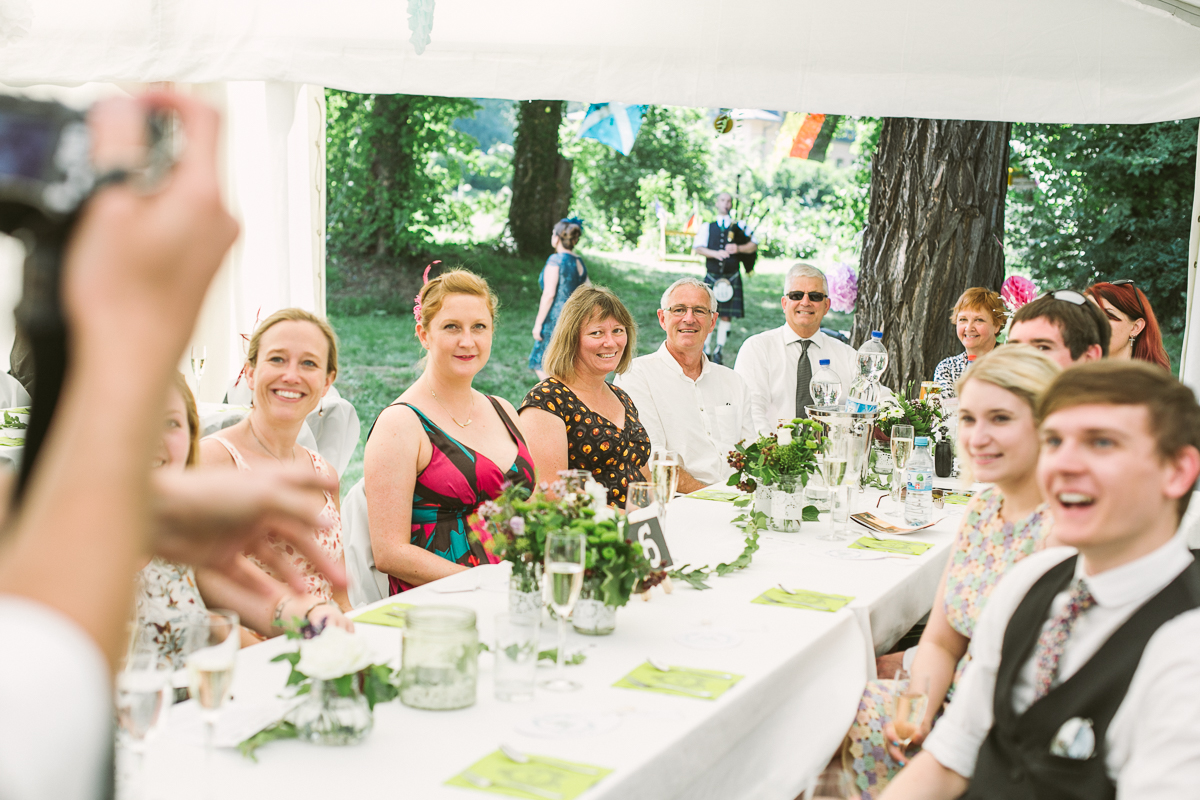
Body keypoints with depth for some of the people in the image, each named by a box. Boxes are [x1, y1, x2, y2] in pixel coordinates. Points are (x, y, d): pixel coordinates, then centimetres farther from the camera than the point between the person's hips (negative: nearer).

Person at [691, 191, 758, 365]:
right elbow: (698, 248, -2)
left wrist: (738, 248, -18)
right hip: (711, 277, 0)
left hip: (731, 278, 0)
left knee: (726, 315, 2)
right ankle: (706, 348, 10)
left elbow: (753, 245, 2)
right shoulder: (707, 227, 8)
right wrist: (715, 253, -20)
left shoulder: (739, 227, 8)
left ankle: (719, 350, 12)